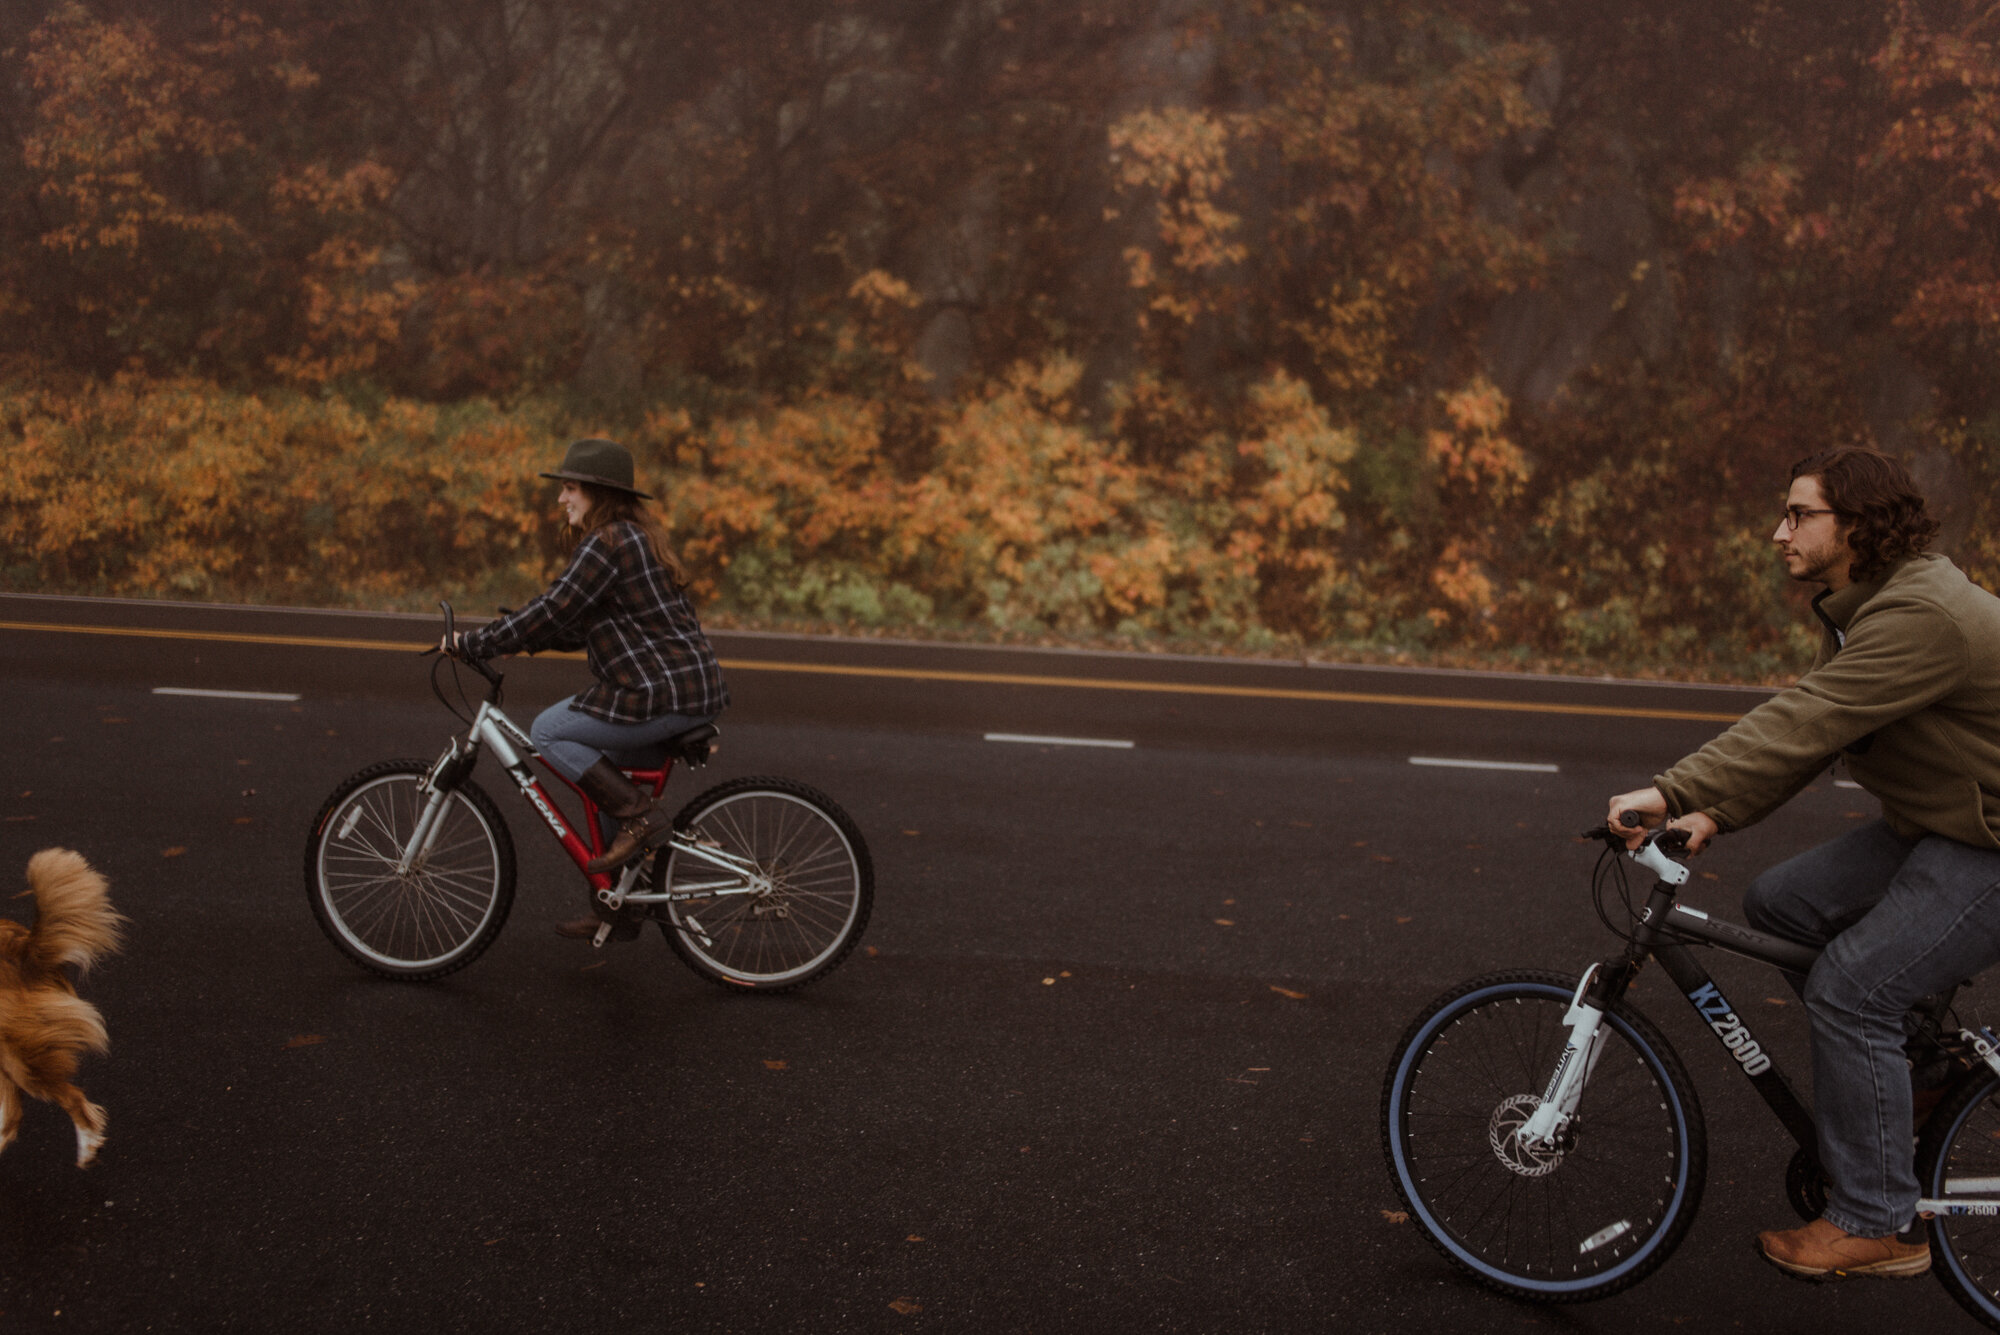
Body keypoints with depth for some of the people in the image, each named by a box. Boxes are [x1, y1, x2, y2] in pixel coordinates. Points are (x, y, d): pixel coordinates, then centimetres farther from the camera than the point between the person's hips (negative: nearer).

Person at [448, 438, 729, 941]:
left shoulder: (607, 543, -13)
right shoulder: (634, 538, 19)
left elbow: (551, 613, -16)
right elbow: (578, 626, 23)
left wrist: (471, 644, -7)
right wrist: (514, 638, 16)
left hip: (662, 694, -10)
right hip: (692, 688, 10)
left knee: (549, 732, -4)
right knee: (601, 774, 19)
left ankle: (640, 818, -6)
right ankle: (613, 910, 23)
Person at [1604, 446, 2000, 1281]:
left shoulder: (1919, 616, -26)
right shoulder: (1861, 610, 8)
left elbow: (1799, 726, -34)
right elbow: (1803, 734, 4)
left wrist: (1672, 793, -36)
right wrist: (1712, 814, -9)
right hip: (1928, 827, 10)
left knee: (1850, 990, -17)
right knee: (1778, 903, 5)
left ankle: (1876, 1224, -6)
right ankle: (1914, 1055, 19)